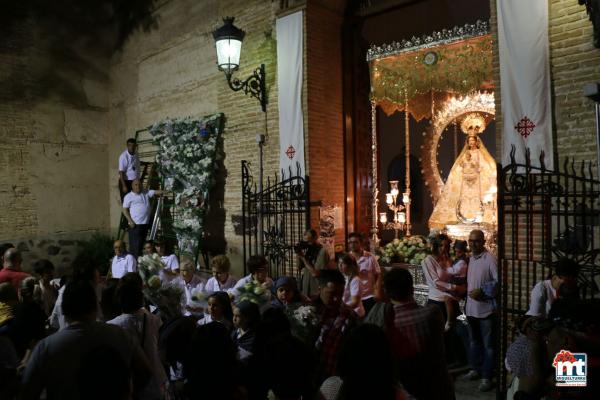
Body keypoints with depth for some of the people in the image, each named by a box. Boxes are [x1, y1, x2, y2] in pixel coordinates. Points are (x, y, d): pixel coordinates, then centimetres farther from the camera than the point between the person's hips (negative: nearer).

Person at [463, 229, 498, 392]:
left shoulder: (490, 258, -15)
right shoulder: (470, 258, 8)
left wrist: (482, 292, -22)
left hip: (486, 309, -7)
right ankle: (476, 368, 36)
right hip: (471, 308, 7)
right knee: (473, 341, 20)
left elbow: (498, 281, -19)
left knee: (488, 345, 4)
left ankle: (487, 377, 13)